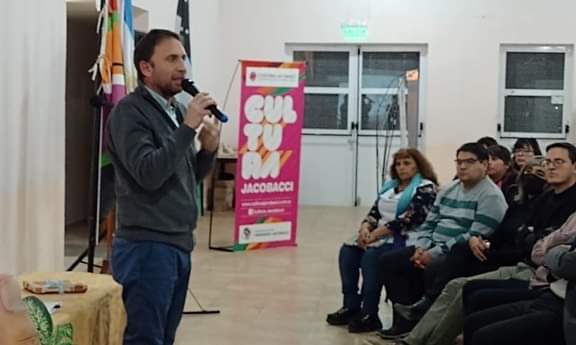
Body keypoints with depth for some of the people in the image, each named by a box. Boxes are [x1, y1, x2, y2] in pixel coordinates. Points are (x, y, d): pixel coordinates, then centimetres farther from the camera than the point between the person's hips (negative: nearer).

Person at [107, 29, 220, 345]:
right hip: (146, 246, -8)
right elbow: (149, 174, -23)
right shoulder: (129, 112, -10)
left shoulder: (176, 111, 14)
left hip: (179, 245, 8)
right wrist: (188, 128, -21)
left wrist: (207, 150, 0)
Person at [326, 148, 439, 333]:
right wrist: (366, 228, -9)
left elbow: (407, 219, -17)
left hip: (404, 238, -8)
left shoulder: (425, 188, -6)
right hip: (379, 234, 8)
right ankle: (351, 306, -11)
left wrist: (376, 233, -19)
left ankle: (369, 314, -25)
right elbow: (375, 211, 14)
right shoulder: (390, 186, 20)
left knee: (371, 255, -31)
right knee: (347, 251, -13)